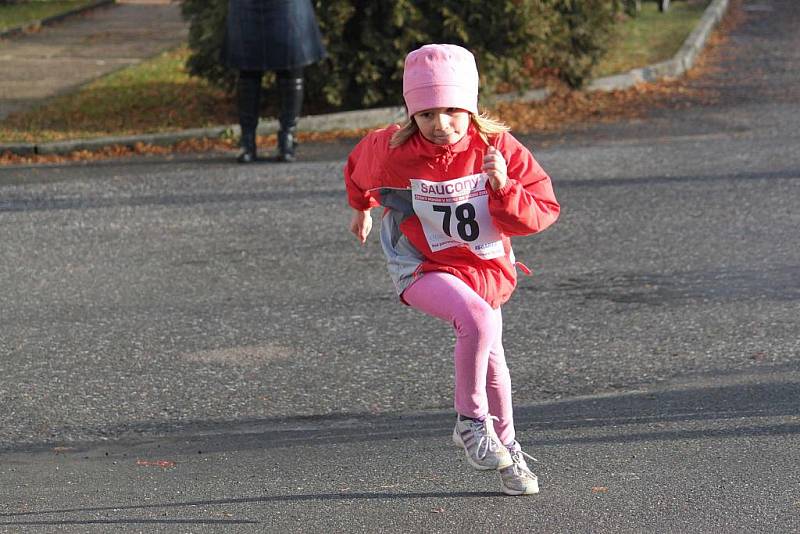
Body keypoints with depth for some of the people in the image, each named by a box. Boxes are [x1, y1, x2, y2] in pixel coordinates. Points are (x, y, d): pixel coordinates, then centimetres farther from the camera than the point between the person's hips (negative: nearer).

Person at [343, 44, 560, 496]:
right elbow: (359, 170, 7)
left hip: (486, 268, 4)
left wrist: (503, 188, -33)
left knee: (489, 358, 19)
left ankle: (505, 446, 39)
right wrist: (361, 209, 27)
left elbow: (542, 212, -14)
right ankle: (471, 423, -16)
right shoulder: (392, 153, -19)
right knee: (479, 322, -32)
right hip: (423, 268, -4)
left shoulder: (498, 148, -17)